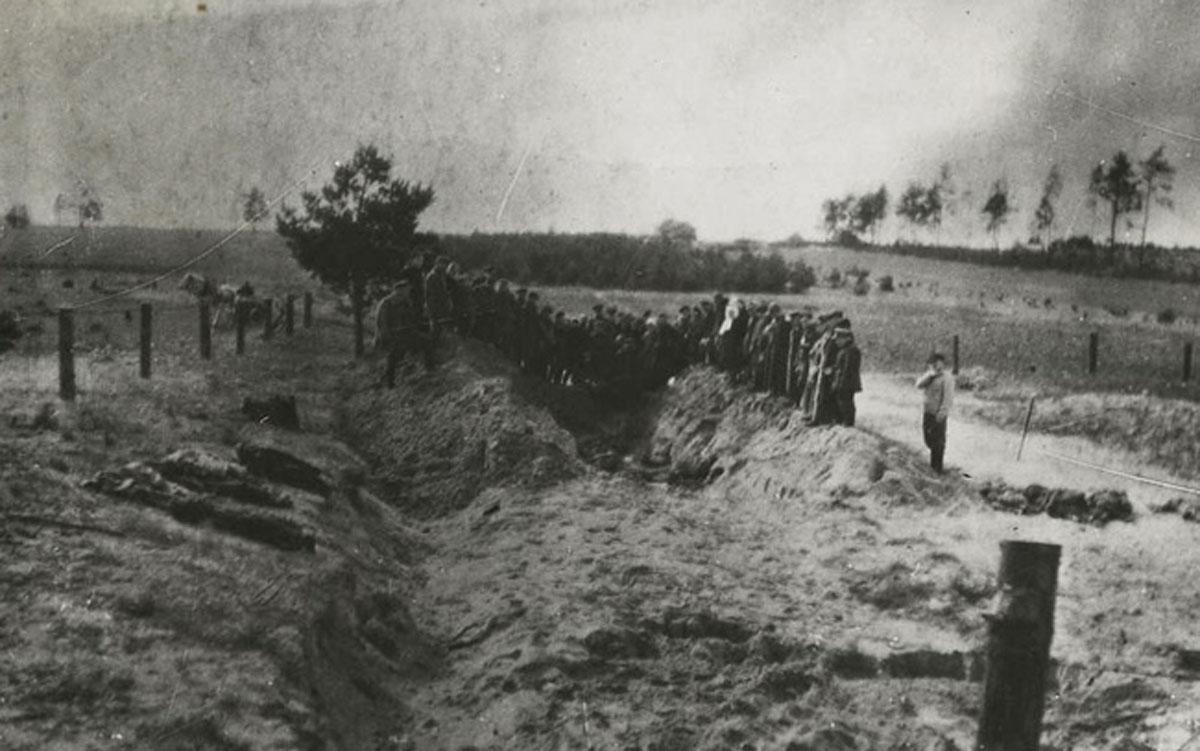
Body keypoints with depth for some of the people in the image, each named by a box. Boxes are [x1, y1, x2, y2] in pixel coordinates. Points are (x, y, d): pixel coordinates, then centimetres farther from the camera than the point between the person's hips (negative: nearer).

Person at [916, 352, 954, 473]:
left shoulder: (947, 378, -13)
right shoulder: (930, 376, 10)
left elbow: (948, 397, -18)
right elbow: (919, 385, -2)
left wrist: (942, 413, -22)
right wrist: (929, 374, -14)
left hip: (938, 415, -8)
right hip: (928, 413, 8)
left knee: (938, 441, 2)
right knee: (929, 439, 17)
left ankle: (938, 468, 13)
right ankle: (933, 464, 34)